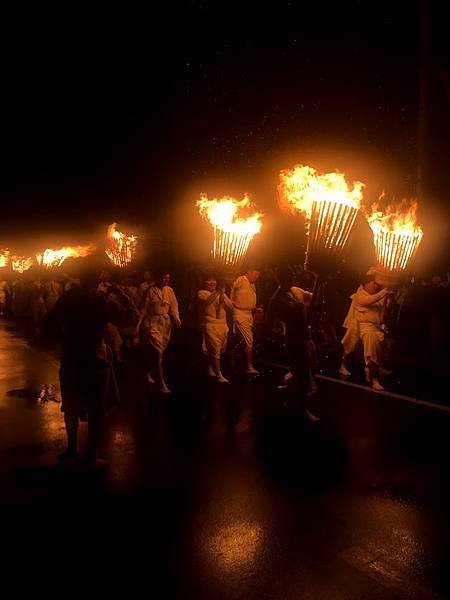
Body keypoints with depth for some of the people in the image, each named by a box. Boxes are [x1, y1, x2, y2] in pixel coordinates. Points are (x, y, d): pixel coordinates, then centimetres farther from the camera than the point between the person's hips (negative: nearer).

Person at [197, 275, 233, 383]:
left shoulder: (221, 294, 21)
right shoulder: (202, 293, 4)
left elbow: (230, 306, 10)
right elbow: (207, 300, -18)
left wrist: (223, 297, -6)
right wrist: (217, 293, -29)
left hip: (223, 325, 6)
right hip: (210, 325, -6)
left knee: (220, 349, 13)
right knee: (215, 350, -12)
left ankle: (211, 369, 33)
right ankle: (219, 375, -11)